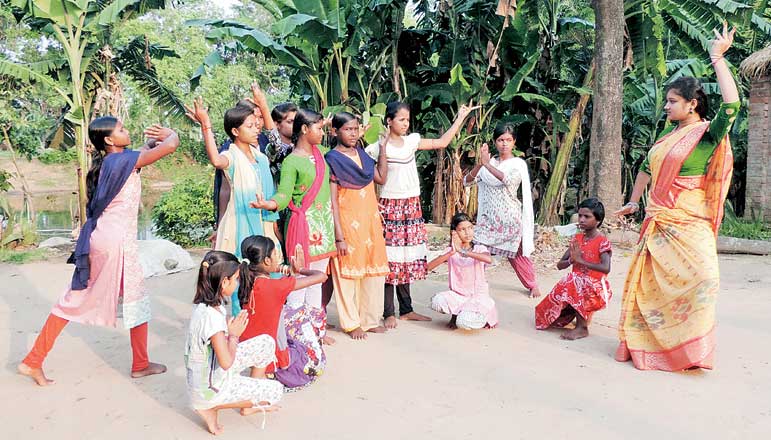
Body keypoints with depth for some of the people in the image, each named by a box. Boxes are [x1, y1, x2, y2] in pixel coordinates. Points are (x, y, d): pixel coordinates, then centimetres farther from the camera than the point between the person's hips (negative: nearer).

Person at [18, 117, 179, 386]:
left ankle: (33, 362, 18)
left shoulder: (104, 163, 12)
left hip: (96, 240, 8)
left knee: (75, 300, 14)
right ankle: (140, 365, 21)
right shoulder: (124, 160, -12)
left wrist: (151, 141, 20)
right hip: (118, 242, -8)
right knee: (137, 302, 8)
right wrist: (170, 133, 2)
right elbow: (170, 146, -19)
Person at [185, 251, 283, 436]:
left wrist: (233, 329, -7)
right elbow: (226, 362, -30)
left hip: (212, 371, 8)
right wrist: (234, 335, -16)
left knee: (266, 342, 6)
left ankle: (252, 399, 20)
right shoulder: (211, 315, -32)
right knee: (276, 391, 0)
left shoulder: (207, 304, -3)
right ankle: (211, 407, 6)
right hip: (209, 388, -8)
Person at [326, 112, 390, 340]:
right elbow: (333, 201, -13)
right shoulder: (332, 159, -10)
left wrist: (383, 146, 7)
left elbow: (381, 177, 10)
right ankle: (352, 323, 18)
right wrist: (339, 237, -16)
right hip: (348, 224, -6)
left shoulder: (361, 153, 10)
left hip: (370, 221, 7)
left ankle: (370, 320, 25)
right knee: (348, 272, 4)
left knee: (374, 271, 11)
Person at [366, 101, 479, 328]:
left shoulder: (412, 141, 8)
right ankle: (388, 313, 7)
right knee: (390, 259, -2)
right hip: (390, 208, -6)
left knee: (407, 259, 11)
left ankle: (406, 310, 20)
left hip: (412, 207, 6)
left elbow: (442, 142, 14)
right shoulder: (378, 147, -8)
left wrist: (460, 117, 14)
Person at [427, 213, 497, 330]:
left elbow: (489, 259, -32)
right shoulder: (450, 251, 0)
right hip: (457, 294, 3)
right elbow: (429, 266, -16)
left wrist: (463, 252, -35)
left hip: (478, 296, -2)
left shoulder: (479, 249, -6)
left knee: (464, 323, -30)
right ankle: (455, 313, 5)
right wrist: (452, 252, -27)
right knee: (436, 301, -29)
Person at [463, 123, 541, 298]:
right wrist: (480, 164, -18)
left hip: (509, 218, -3)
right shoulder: (488, 163, 7)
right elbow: (467, 181, -2)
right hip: (488, 217, 3)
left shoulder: (518, 164, -4)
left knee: (517, 254, 9)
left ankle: (532, 285, 30)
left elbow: (508, 180, -26)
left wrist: (487, 164, -25)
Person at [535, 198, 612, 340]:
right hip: (577, 284, 6)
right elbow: (560, 265, 7)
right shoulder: (576, 238, 8)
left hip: (595, 287, -6)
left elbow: (606, 268, -26)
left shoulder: (603, 242, -9)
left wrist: (581, 260, -24)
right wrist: (571, 260, -14)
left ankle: (582, 327, -19)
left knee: (572, 283, -33)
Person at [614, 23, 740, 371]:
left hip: (689, 223, -6)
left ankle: (691, 348, -5)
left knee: (702, 279, -19)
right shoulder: (669, 134, 12)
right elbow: (647, 167, 26)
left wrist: (718, 58, -22)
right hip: (657, 220, 6)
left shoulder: (707, 134, -7)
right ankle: (635, 341, 20)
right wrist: (634, 201, 30)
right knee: (644, 280, 8)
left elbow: (731, 106, -27)